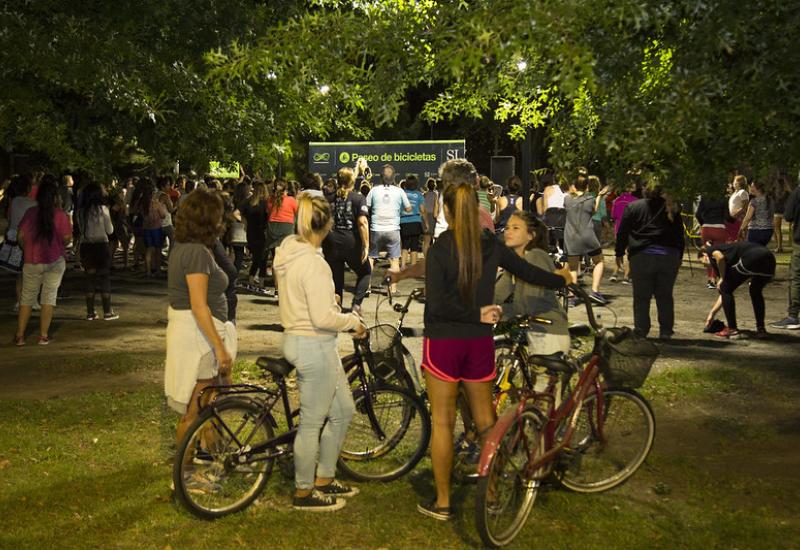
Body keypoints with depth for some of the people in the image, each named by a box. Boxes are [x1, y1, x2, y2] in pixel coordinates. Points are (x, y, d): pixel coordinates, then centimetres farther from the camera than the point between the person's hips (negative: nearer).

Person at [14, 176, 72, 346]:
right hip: (55, 261, -1)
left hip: (32, 261, 1)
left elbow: (20, 236, 0)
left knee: (27, 297, 10)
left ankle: (20, 336, 10)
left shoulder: (30, 213, -4)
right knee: (49, 296, 7)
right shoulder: (60, 215, -9)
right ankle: (43, 335, 6)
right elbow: (67, 238, -9)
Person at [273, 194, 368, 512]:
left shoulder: (287, 253, 6)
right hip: (314, 346, -10)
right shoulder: (313, 263, -23)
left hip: (297, 340, 10)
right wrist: (352, 320, -9)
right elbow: (322, 318, -25)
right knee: (312, 422, 6)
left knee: (343, 411, 20)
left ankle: (324, 479, 32)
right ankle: (304, 492, 22)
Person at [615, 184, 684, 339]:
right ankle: (665, 331, 12)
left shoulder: (633, 207, 3)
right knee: (665, 296, 10)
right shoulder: (672, 209, 10)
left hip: (642, 257, -2)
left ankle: (641, 330, 5)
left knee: (641, 296, 4)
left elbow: (622, 232, 2)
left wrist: (619, 253, 10)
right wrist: (678, 258, 19)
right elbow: (680, 235, 13)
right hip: (669, 257, 2)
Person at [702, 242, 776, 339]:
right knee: (756, 292, 33)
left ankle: (732, 330, 11)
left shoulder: (709, 251, 21)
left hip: (751, 258, -8)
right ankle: (761, 329, 29)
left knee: (725, 289, 10)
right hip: (770, 258, 8)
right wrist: (712, 313, 50)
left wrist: (722, 279, 8)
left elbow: (720, 257, -7)